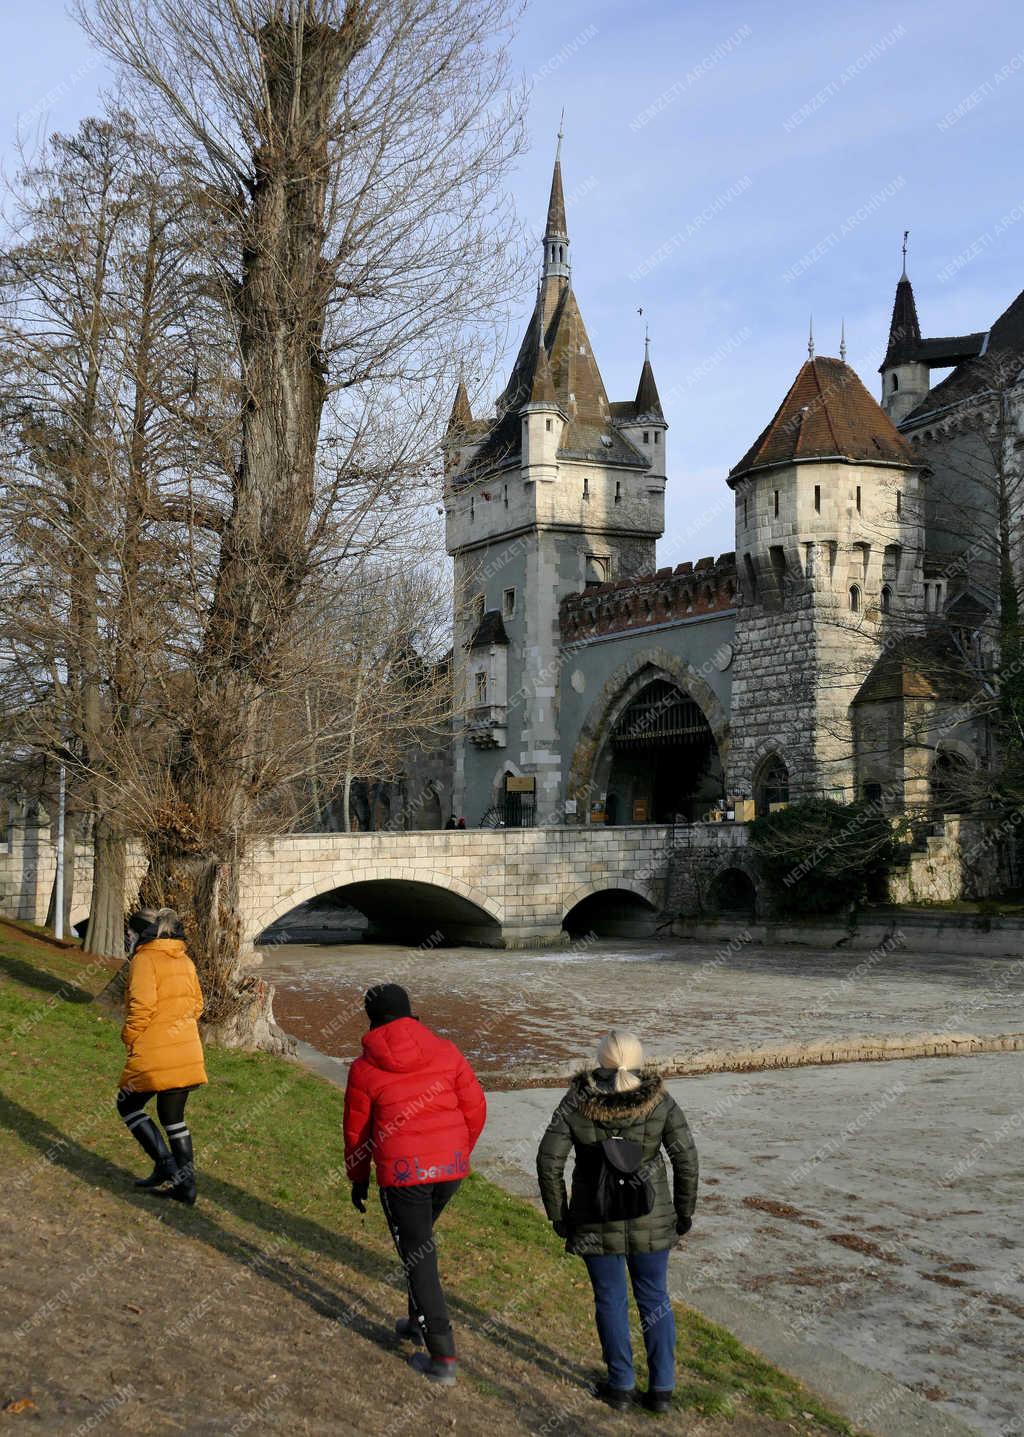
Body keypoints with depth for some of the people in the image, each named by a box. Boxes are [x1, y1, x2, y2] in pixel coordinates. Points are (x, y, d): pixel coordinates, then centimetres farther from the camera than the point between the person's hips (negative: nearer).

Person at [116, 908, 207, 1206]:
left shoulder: (145, 960, -11)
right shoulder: (185, 961, 11)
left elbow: (142, 1005, -20)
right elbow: (196, 1004, 16)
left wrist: (129, 1037, -6)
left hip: (154, 1055, -7)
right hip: (188, 1052, 7)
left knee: (128, 1106, 12)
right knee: (173, 1116, 16)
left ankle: (165, 1163, 0)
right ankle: (186, 1184, 14)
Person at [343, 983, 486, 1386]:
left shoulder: (364, 1068, -2)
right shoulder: (445, 1051, 3)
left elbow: (356, 1131, 7)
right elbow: (475, 1108, 6)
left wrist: (358, 1179, 21)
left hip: (402, 1172, -4)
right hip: (451, 1167, 4)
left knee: (418, 1258, 5)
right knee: (420, 1239, 27)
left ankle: (442, 1358, 4)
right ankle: (419, 1321, 36)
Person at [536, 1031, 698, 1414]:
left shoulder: (576, 1104, -11)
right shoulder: (660, 1102, -9)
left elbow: (549, 1162, -10)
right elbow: (686, 1160, -8)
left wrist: (558, 1214, 1)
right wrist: (684, 1211, 4)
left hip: (597, 1222, -1)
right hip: (651, 1222, 1)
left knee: (610, 1300, 14)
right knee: (654, 1298, 15)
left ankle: (621, 1386, 24)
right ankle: (662, 1389, 20)